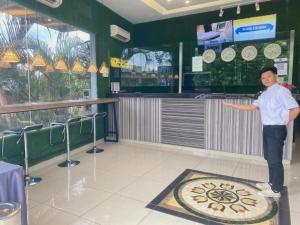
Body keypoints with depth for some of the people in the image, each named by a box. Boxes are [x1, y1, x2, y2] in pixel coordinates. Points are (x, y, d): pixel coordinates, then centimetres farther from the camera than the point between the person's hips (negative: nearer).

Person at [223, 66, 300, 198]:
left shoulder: (281, 91, -14)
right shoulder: (264, 94, 13)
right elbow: (251, 107, 12)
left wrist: (285, 123, -8)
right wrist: (231, 105, 7)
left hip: (276, 129, -9)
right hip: (267, 129, 9)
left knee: (275, 160, 0)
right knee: (269, 158, 18)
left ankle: (276, 190, 12)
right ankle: (272, 183, 35)